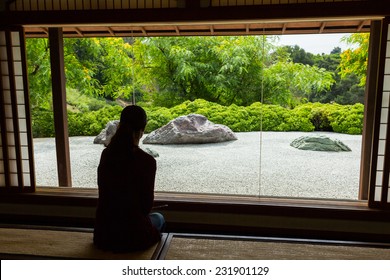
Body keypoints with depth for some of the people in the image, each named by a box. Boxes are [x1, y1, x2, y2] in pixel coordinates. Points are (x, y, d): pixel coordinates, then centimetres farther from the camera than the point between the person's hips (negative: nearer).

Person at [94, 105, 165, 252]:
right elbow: (146, 205, -8)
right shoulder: (147, 161, -19)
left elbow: (105, 193, 7)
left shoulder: (106, 154, -4)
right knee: (158, 218, 29)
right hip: (132, 235, -5)